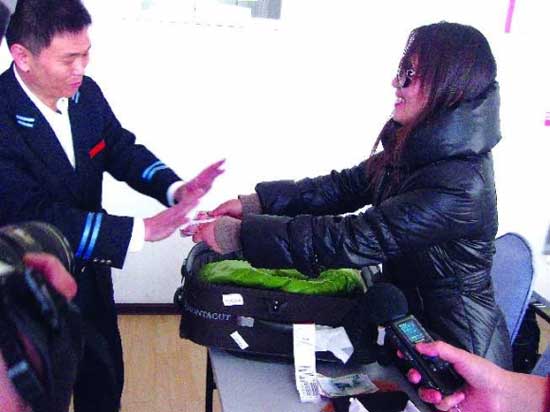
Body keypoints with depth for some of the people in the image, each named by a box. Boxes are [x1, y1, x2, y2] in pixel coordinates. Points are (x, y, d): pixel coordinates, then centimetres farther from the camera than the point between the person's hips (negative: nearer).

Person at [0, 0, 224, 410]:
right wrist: (143, 229, -34)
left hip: (90, 276, 6)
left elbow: (122, 149, 2)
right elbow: (37, 217, -33)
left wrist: (175, 188, -18)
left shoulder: (86, 92, -9)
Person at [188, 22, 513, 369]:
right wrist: (254, 202, -7)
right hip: (408, 319, 7)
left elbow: (355, 240, -30)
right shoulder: (416, 151, -2)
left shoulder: (459, 187, -28)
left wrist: (240, 234, -27)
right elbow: (343, 186, 2)